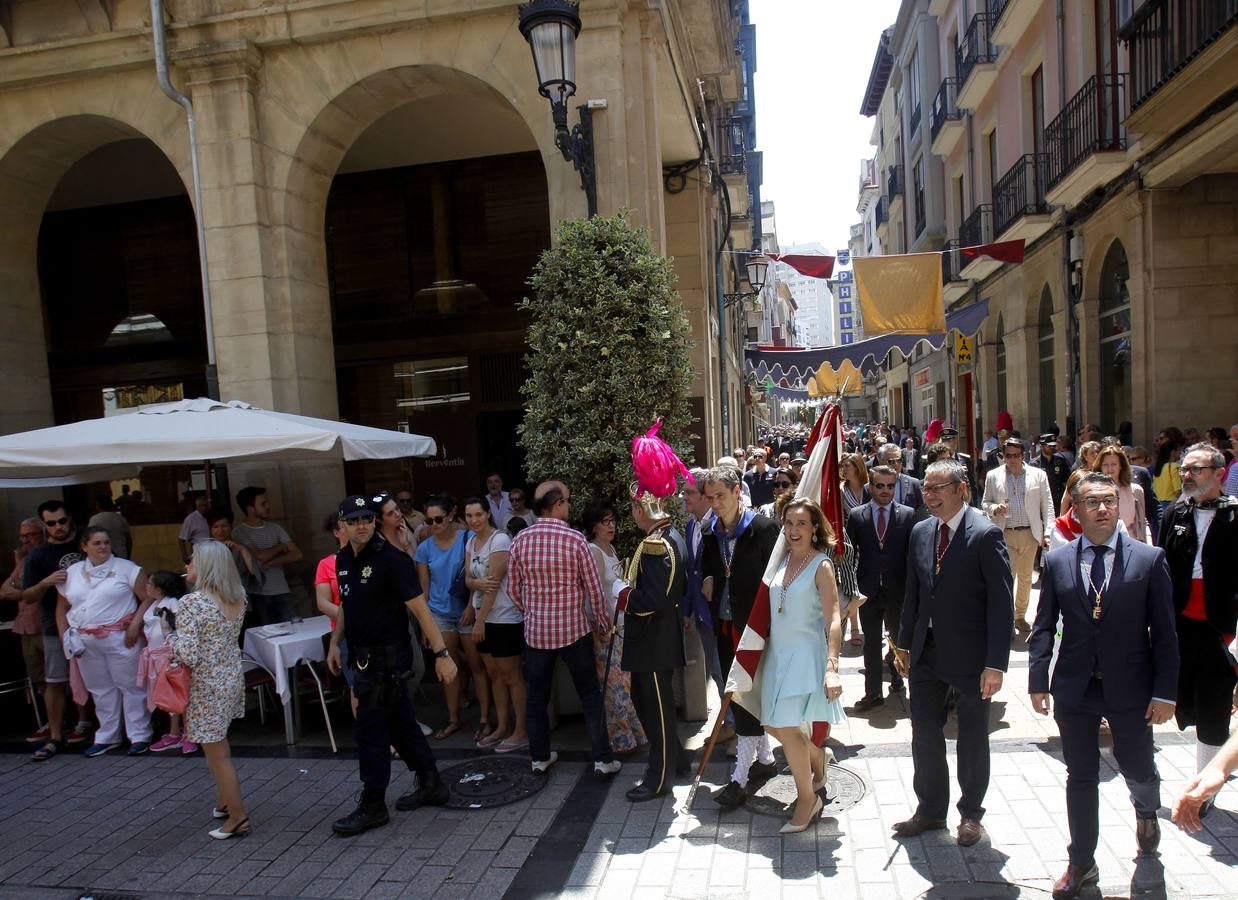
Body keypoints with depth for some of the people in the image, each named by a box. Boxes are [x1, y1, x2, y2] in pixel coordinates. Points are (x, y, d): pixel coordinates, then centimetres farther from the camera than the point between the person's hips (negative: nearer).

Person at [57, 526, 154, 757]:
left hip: (120, 639, -4)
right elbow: (62, 608, 15)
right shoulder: (71, 573, 10)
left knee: (131, 686, 1)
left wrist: (135, 625, -14)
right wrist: (64, 637, 5)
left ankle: (139, 736, 10)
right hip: (86, 643, 4)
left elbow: (148, 598, -6)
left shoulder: (126, 568, -3)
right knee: (100, 690, 14)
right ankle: (107, 737, 27)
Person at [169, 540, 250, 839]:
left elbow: (188, 655, -26)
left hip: (207, 686, -8)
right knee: (217, 746, 25)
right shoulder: (238, 597, 0)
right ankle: (225, 802, 36)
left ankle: (238, 818, 14)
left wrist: (171, 637, -6)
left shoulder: (191, 603, -22)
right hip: (232, 677, 8)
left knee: (217, 754, 5)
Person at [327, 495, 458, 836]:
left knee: (370, 730, -1)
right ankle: (431, 786, 30)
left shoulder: (391, 559, -18)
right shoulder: (343, 559, 6)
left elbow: (419, 607, -19)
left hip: (387, 657, -7)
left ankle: (372, 807, 14)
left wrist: (442, 654, -22)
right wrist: (335, 643, 16)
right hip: (362, 657, 8)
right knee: (401, 723, 16)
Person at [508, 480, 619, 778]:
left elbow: (513, 589, 5)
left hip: (535, 630, 3)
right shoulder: (575, 539, -13)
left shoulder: (519, 541, -4)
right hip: (574, 629, -3)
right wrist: (603, 624, 6)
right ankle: (602, 758, 12)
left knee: (537, 695, 14)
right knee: (590, 695, 9)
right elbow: (593, 588, -8)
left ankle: (539, 757, 24)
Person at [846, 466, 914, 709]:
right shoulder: (856, 515, 0)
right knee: (871, 643, 7)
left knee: (898, 639, 17)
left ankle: (896, 678, 40)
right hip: (868, 589, 0)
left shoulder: (908, 514, -2)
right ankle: (873, 692, 15)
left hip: (898, 589, 0)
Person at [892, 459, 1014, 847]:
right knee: (924, 735, 13)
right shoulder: (921, 532, 4)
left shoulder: (986, 534, -15)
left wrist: (996, 664, -17)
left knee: (972, 740, 13)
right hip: (926, 652, 5)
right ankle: (930, 810, 30)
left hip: (970, 656, -5)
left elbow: (1001, 604, -15)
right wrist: (904, 642, 11)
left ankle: (971, 813, 32)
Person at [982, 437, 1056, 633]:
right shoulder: (993, 476, 3)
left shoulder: (1038, 475, 2)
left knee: (1025, 577, 11)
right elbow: (985, 502, 11)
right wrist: (994, 508, -12)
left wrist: (1048, 532, -3)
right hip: (1004, 534, -1)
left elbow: (1047, 506, 4)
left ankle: (1020, 616, 26)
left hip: (1030, 534, 1)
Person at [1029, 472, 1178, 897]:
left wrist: (1164, 692, -7)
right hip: (1074, 688, 1)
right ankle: (1081, 863, 27)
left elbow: (1163, 631, -4)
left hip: (1130, 688, -1)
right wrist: (1038, 681, -3)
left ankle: (1146, 811, 53)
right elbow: (1044, 626, 2)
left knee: (1137, 768, 17)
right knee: (1081, 777, 10)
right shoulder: (1056, 561, -1)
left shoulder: (1149, 559, -5)